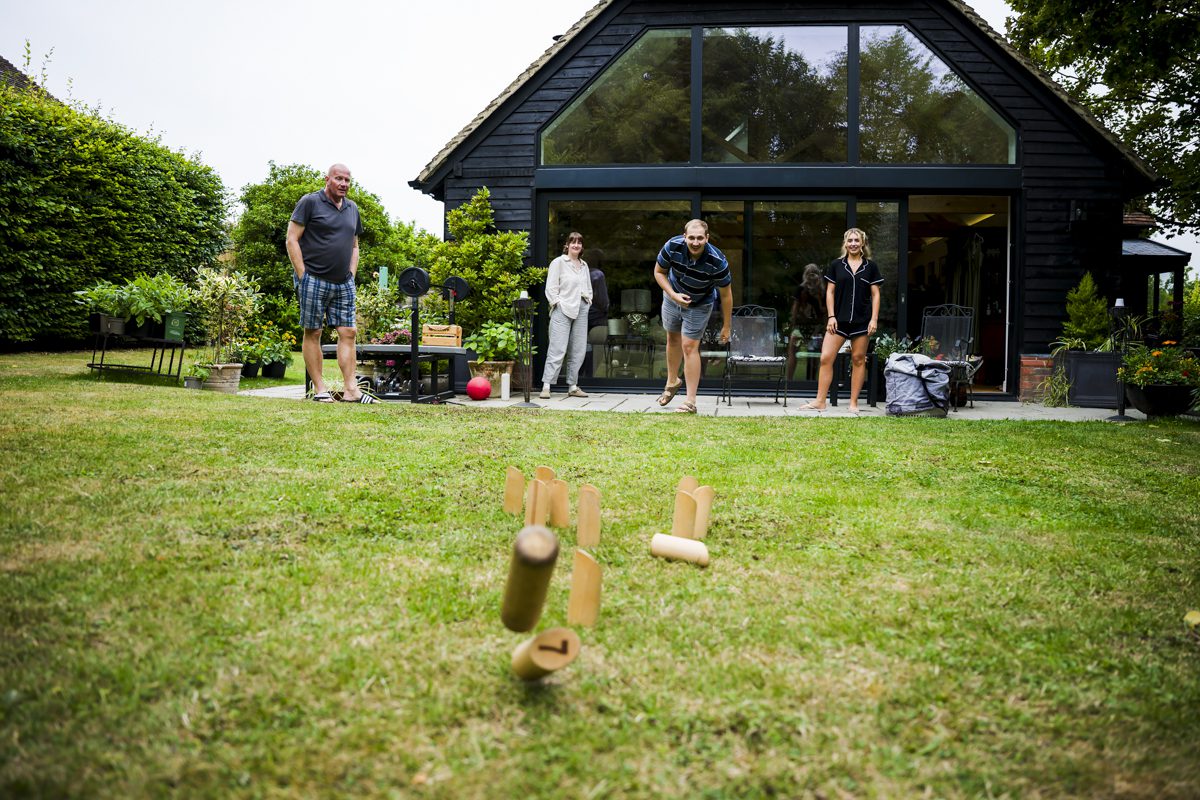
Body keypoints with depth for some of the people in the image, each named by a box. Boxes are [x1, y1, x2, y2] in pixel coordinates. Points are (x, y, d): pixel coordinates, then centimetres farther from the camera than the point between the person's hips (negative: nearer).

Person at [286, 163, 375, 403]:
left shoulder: (352, 208, 16)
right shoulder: (310, 202, -3)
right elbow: (292, 240, -6)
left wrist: (351, 274, 11)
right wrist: (303, 276, -11)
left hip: (344, 284, 6)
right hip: (314, 281, -6)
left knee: (348, 332, 0)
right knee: (313, 333, -1)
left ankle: (351, 389, 0)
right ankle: (319, 389, 3)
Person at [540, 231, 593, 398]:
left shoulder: (584, 265, 20)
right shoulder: (558, 262, 2)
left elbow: (589, 287, 27)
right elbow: (551, 288, -3)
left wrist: (588, 302, 13)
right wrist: (557, 303, -10)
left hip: (581, 310, 6)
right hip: (563, 310, -6)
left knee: (578, 351, 5)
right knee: (557, 349, -13)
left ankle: (573, 386, 13)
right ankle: (546, 386, -12)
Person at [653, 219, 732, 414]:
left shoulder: (717, 262, -34)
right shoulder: (673, 247, -28)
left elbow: (726, 295, -21)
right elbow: (659, 272, -10)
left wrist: (726, 327, -15)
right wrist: (674, 295, -25)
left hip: (699, 306, -3)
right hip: (673, 298, 4)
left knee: (689, 347, -10)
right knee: (673, 339, 19)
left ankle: (690, 401, -4)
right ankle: (672, 382, 44)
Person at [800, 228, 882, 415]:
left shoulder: (871, 266, 5)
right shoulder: (836, 265, 6)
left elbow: (875, 294, 5)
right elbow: (830, 292, 6)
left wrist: (874, 319, -3)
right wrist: (831, 316, -2)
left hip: (862, 320, 0)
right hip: (839, 320, 0)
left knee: (858, 360, 4)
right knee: (826, 358, -6)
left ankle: (853, 403, 12)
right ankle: (820, 401, 0)